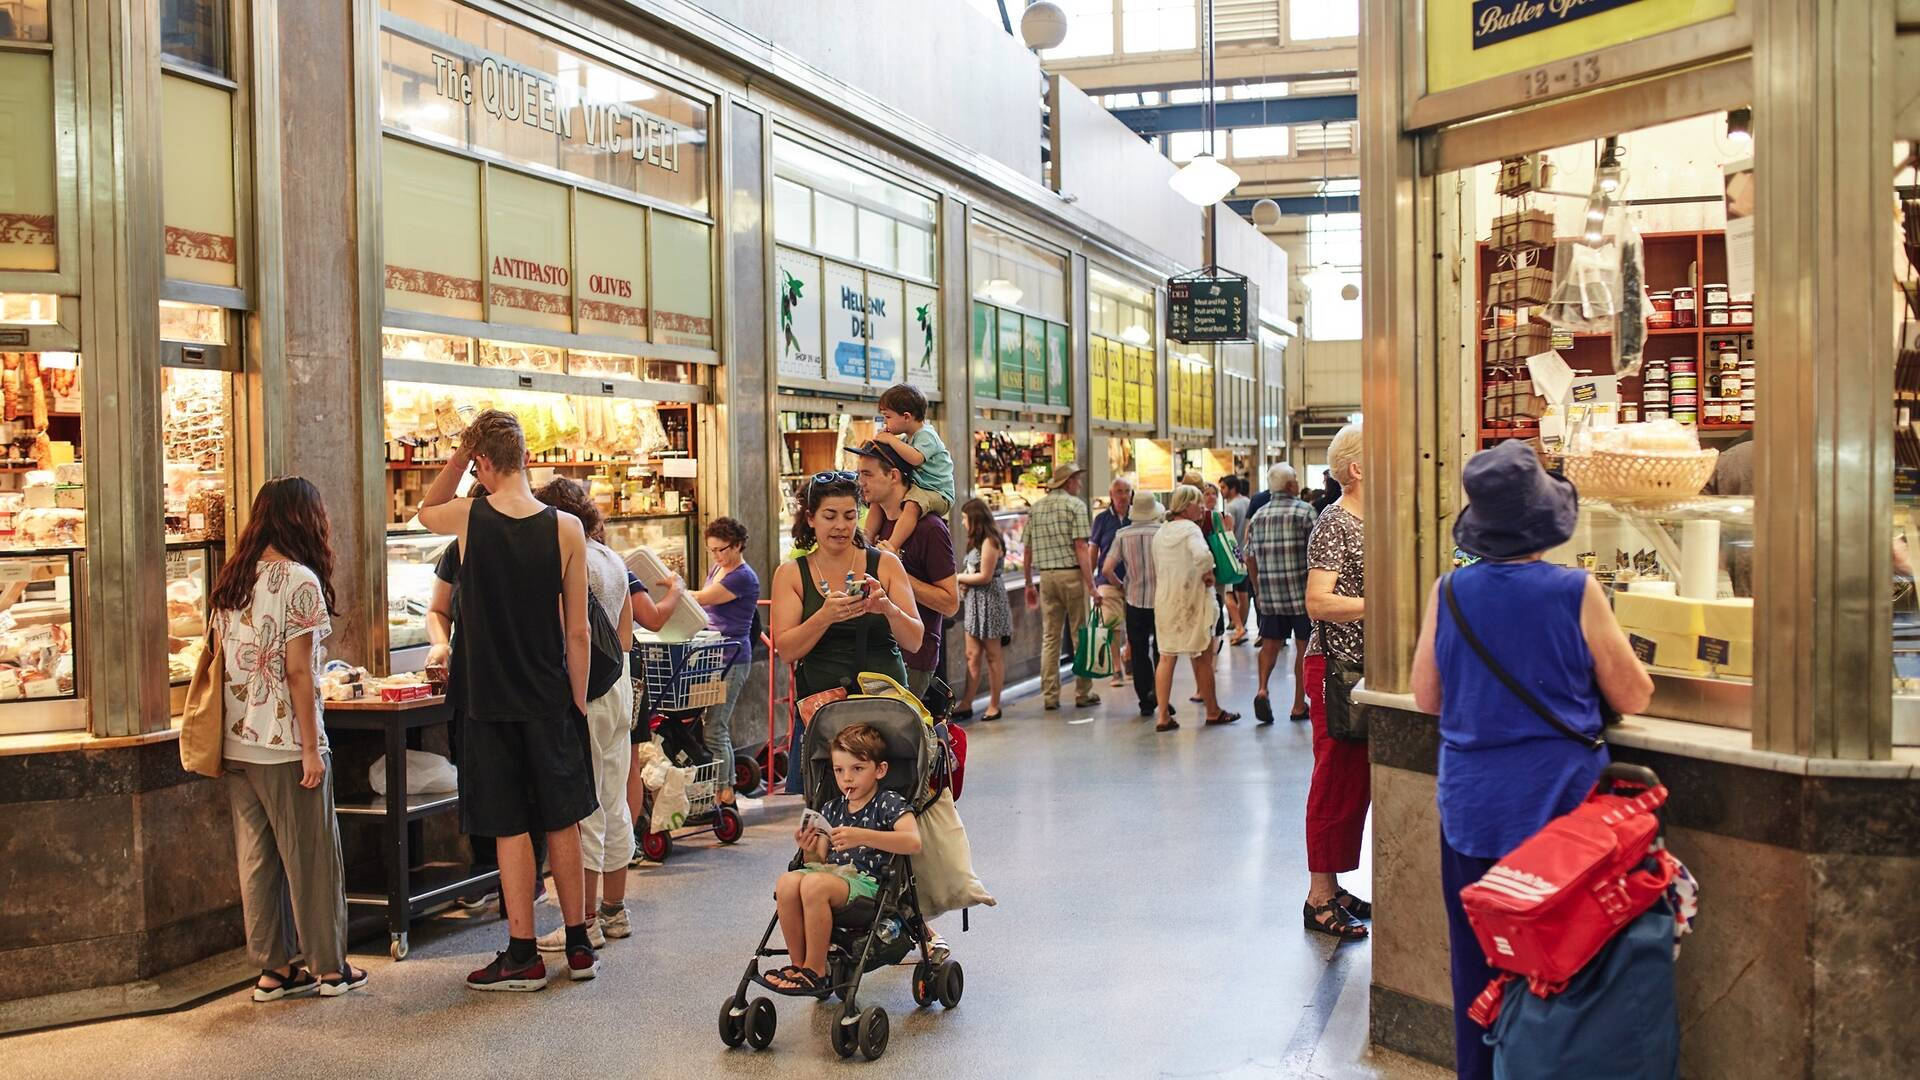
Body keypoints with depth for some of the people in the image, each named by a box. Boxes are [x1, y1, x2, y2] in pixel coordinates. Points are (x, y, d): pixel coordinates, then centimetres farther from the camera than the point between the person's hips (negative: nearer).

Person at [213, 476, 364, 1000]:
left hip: (236, 743, 7)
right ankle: (330, 967, 14)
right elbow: (298, 671, -15)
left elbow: (220, 659, 11)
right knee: (310, 857, 5)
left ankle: (273, 968, 19)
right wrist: (311, 748, -11)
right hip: (284, 745, -7)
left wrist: (226, 744, 17)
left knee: (257, 858, 11)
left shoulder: (230, 580, 9)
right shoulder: (298, 579, -13)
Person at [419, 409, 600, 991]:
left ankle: (523, 956, 11)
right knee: (562, 823, 13)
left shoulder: (467, 518, -9)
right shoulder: (566, 528, -8)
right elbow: (578, 631, -4)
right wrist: (578, 701, 6)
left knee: (510, 829, 6)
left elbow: (425, 509, 19)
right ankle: (578, 945, 22)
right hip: (550, 701, 1)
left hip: (491, 701, -1)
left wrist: (461, 452, 8)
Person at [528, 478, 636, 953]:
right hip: (618, 685, 9)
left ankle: (585, 920, 2)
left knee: (583, 810, -3)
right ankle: (614, 910, 22)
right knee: (614, 804, 14)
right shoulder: (614, 560, 12)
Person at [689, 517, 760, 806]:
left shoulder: (743, 577, -13)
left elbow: (701, 599, -15)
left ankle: (720, 796, -3)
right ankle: (727, 792, 17)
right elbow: (704, 608, 21)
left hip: (732, 658, -9)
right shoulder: (717, 569, 16)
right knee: (722, 728, 11)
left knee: (714, 729, -9)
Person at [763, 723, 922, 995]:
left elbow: (913, 842, -18)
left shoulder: (889, 803, 0)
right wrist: (810, 851, -6)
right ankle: (799, 964, -12)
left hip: (868, 882, -6)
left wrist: (861, 836, -27)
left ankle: (815, 972, -20)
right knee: (786, 882, -25)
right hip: (831, 872, 6)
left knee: (814, 884, -33)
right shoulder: (831, 809, 19)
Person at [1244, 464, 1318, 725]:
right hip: (1302, 591, -4)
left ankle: (1262, 689, -11)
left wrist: (1258, 591, 20)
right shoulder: (1304, 511, -7)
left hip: (1269, 593, 4)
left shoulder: (1258, 516, 8)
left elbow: (1250, 559, 11)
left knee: (1270, 643, 12)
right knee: (1303, 647, 7)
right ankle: (1299, 705, 12)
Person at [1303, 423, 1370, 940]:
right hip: (1335, 665, -9)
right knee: (1337, 780, -4)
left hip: (1362, 665, 9)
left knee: (1355, 781, 12)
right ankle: (1319, 898, 5)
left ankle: (1331, 888, 22)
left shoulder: (1367, 522, 14)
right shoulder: (1334, 523, -14)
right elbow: (1318, 603, -23)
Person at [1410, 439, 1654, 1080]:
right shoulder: (1577, 593, -13)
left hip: (1471, 807, 2)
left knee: (1477, 969, 13)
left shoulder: (1448, 592, -6)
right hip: (1558, 804, -2)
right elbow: (1634, 697, -3)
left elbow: (1427, 698, 5)